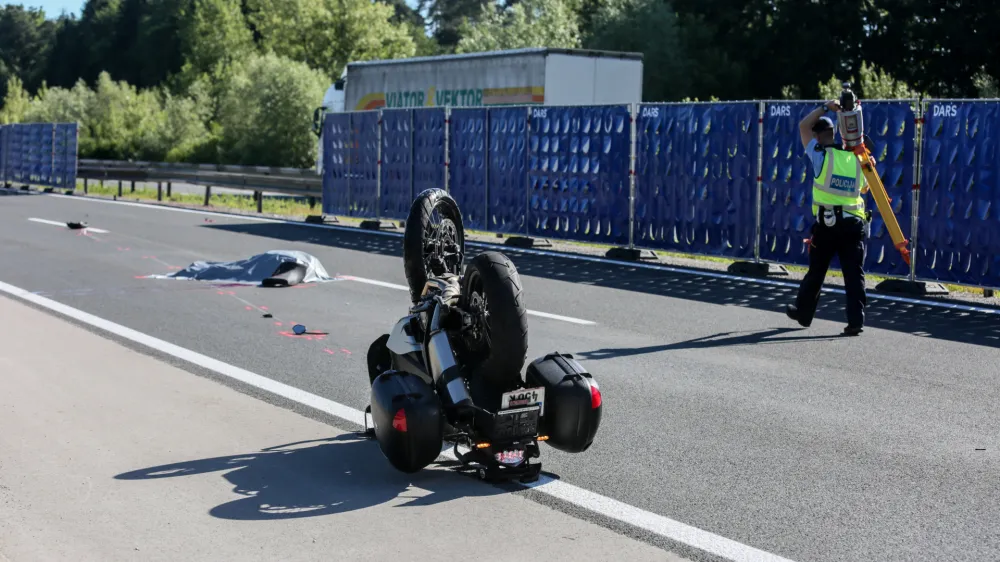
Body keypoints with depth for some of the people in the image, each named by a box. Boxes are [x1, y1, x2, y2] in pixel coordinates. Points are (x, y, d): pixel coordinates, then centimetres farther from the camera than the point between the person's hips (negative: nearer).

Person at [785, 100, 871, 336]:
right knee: (854, 274, 0)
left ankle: (803, 312, 28)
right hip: (854, 223, 3)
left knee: (816, 272, 12)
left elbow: (803, 126, 4)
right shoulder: (856, 159, 8)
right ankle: (856, 320, -8)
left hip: (827, 224, -3)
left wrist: (825, 107, 9)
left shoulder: (821, 156, -5)